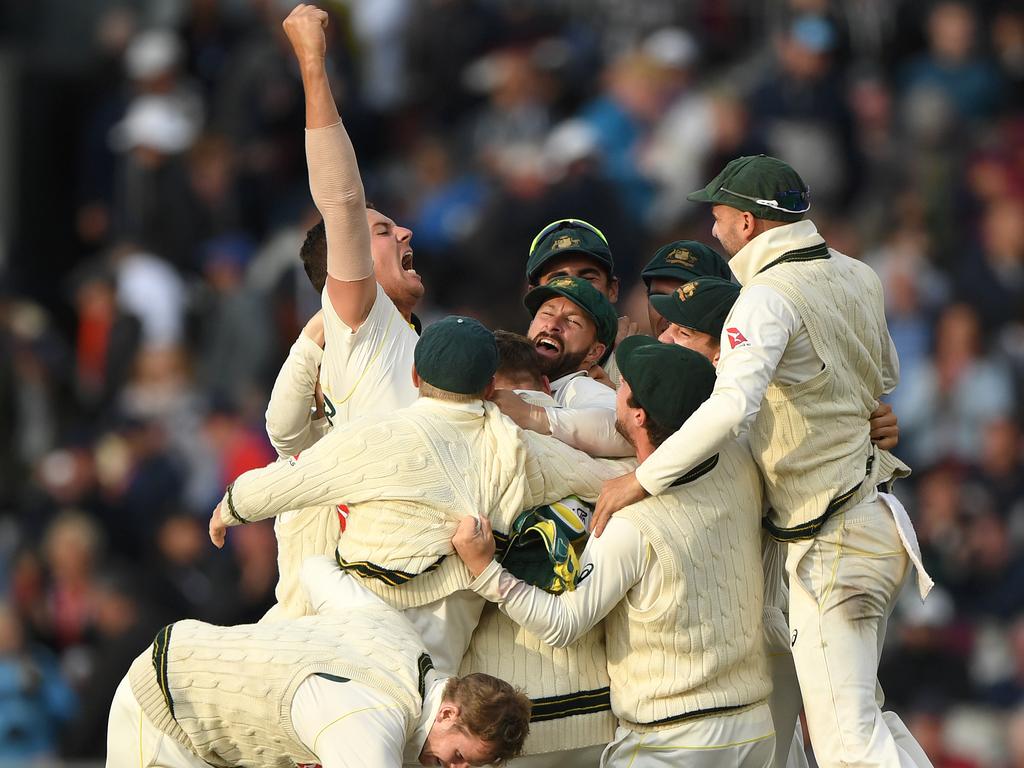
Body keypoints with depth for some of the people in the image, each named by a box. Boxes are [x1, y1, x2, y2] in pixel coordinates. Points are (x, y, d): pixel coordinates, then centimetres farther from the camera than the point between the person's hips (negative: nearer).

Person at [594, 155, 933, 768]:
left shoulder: (768, 299, -18)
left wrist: (643, 479, -27)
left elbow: (732, 406, -33)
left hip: (830, 547, -9)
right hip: (876, 524, 9)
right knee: (861, 714, 20)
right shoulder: (856, 277, 9)